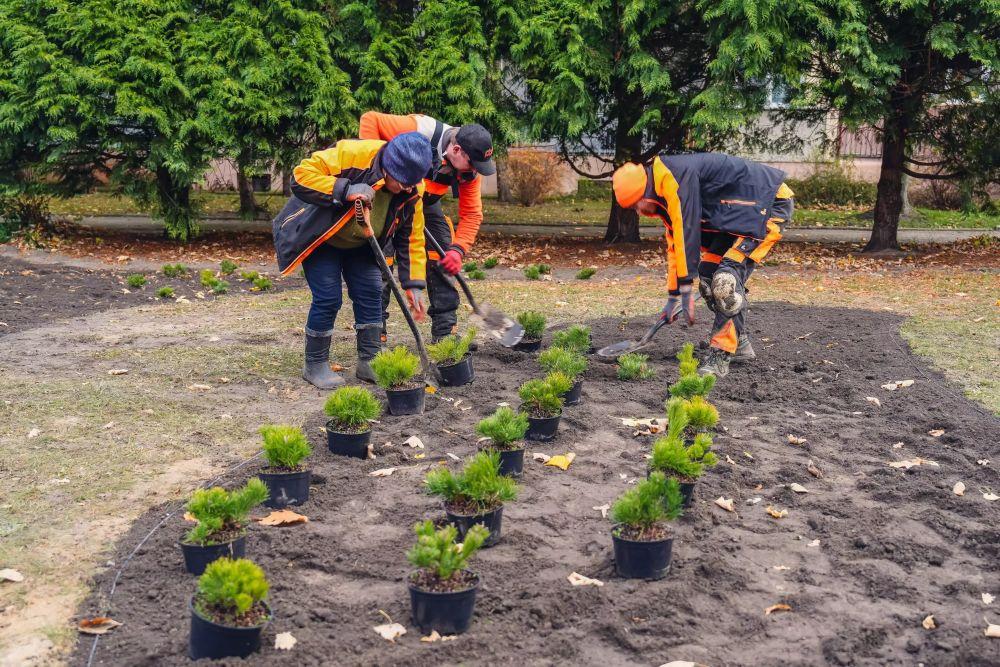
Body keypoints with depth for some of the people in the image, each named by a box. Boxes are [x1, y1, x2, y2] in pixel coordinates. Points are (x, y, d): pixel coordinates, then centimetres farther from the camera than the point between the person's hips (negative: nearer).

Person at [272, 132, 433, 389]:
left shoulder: (411, 192, -17)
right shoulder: (351, 154, -35)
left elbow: (411, 238, -7)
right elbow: (301, 176, -36)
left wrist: (414, 285, -12)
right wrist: (345, 190, -47)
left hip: (358, 245, 6)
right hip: (319, 236, -5)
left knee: (371, 293, -1)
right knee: (328, 298, -12)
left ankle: (370, 362, 12)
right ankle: (315, 366, 5)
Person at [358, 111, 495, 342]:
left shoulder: (470, 169, -17)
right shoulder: (419, 130, -35)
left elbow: (471, 214, -13)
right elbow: (369, 120, -29)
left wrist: (458, 250, -27)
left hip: (427, 205, 5)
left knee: (444, 259, -1)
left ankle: (445, 334, 7)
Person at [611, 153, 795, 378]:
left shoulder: (675, 178, -23)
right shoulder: (667, 197, 9)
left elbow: (687, 234, -25)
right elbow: (675, 244, 18)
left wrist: (685, 289, -20)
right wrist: (673, 295, 22)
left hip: (771, 204, -10)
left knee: (726, 279, -21)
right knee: (708, 276, 8)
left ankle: (720, 356, -14)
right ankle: (740, 345, 19)